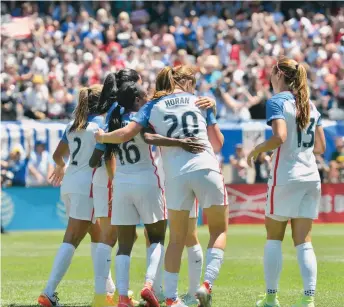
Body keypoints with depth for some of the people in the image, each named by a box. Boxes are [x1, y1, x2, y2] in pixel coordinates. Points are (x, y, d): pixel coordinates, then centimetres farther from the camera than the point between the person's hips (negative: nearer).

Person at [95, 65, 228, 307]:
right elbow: (218, 143, 14)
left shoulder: (153, 106, 11)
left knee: (177, 238, 12)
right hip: (206, 169, -1)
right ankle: (207, 285, -9)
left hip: (176, 174, 1)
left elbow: (125, 134, 1)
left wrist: (102, 137, 20)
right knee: (219, 231, 10)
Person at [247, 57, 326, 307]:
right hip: (311, 177, 5)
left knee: (274, 238, 7)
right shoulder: (310, 105, 12)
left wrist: (257, 150, -6)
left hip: (285, 177, -5)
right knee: (304, 241, 4)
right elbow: (320, 147, 13)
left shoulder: (277, 101, -7)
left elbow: (280, 137, -22)